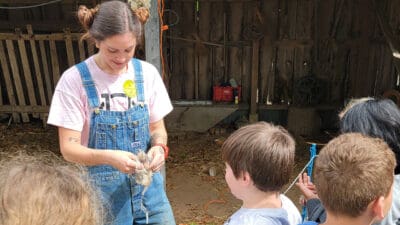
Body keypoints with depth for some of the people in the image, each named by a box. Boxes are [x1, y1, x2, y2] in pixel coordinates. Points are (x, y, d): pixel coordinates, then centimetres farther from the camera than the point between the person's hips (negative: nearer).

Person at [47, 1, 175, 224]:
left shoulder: (147, 73, -4)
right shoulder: (75, 79, -14)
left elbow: (158, 128, 5)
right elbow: (69, 147, -12)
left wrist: (159, 147, -17)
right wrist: (108, 157, -29)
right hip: (102, 190, -2)